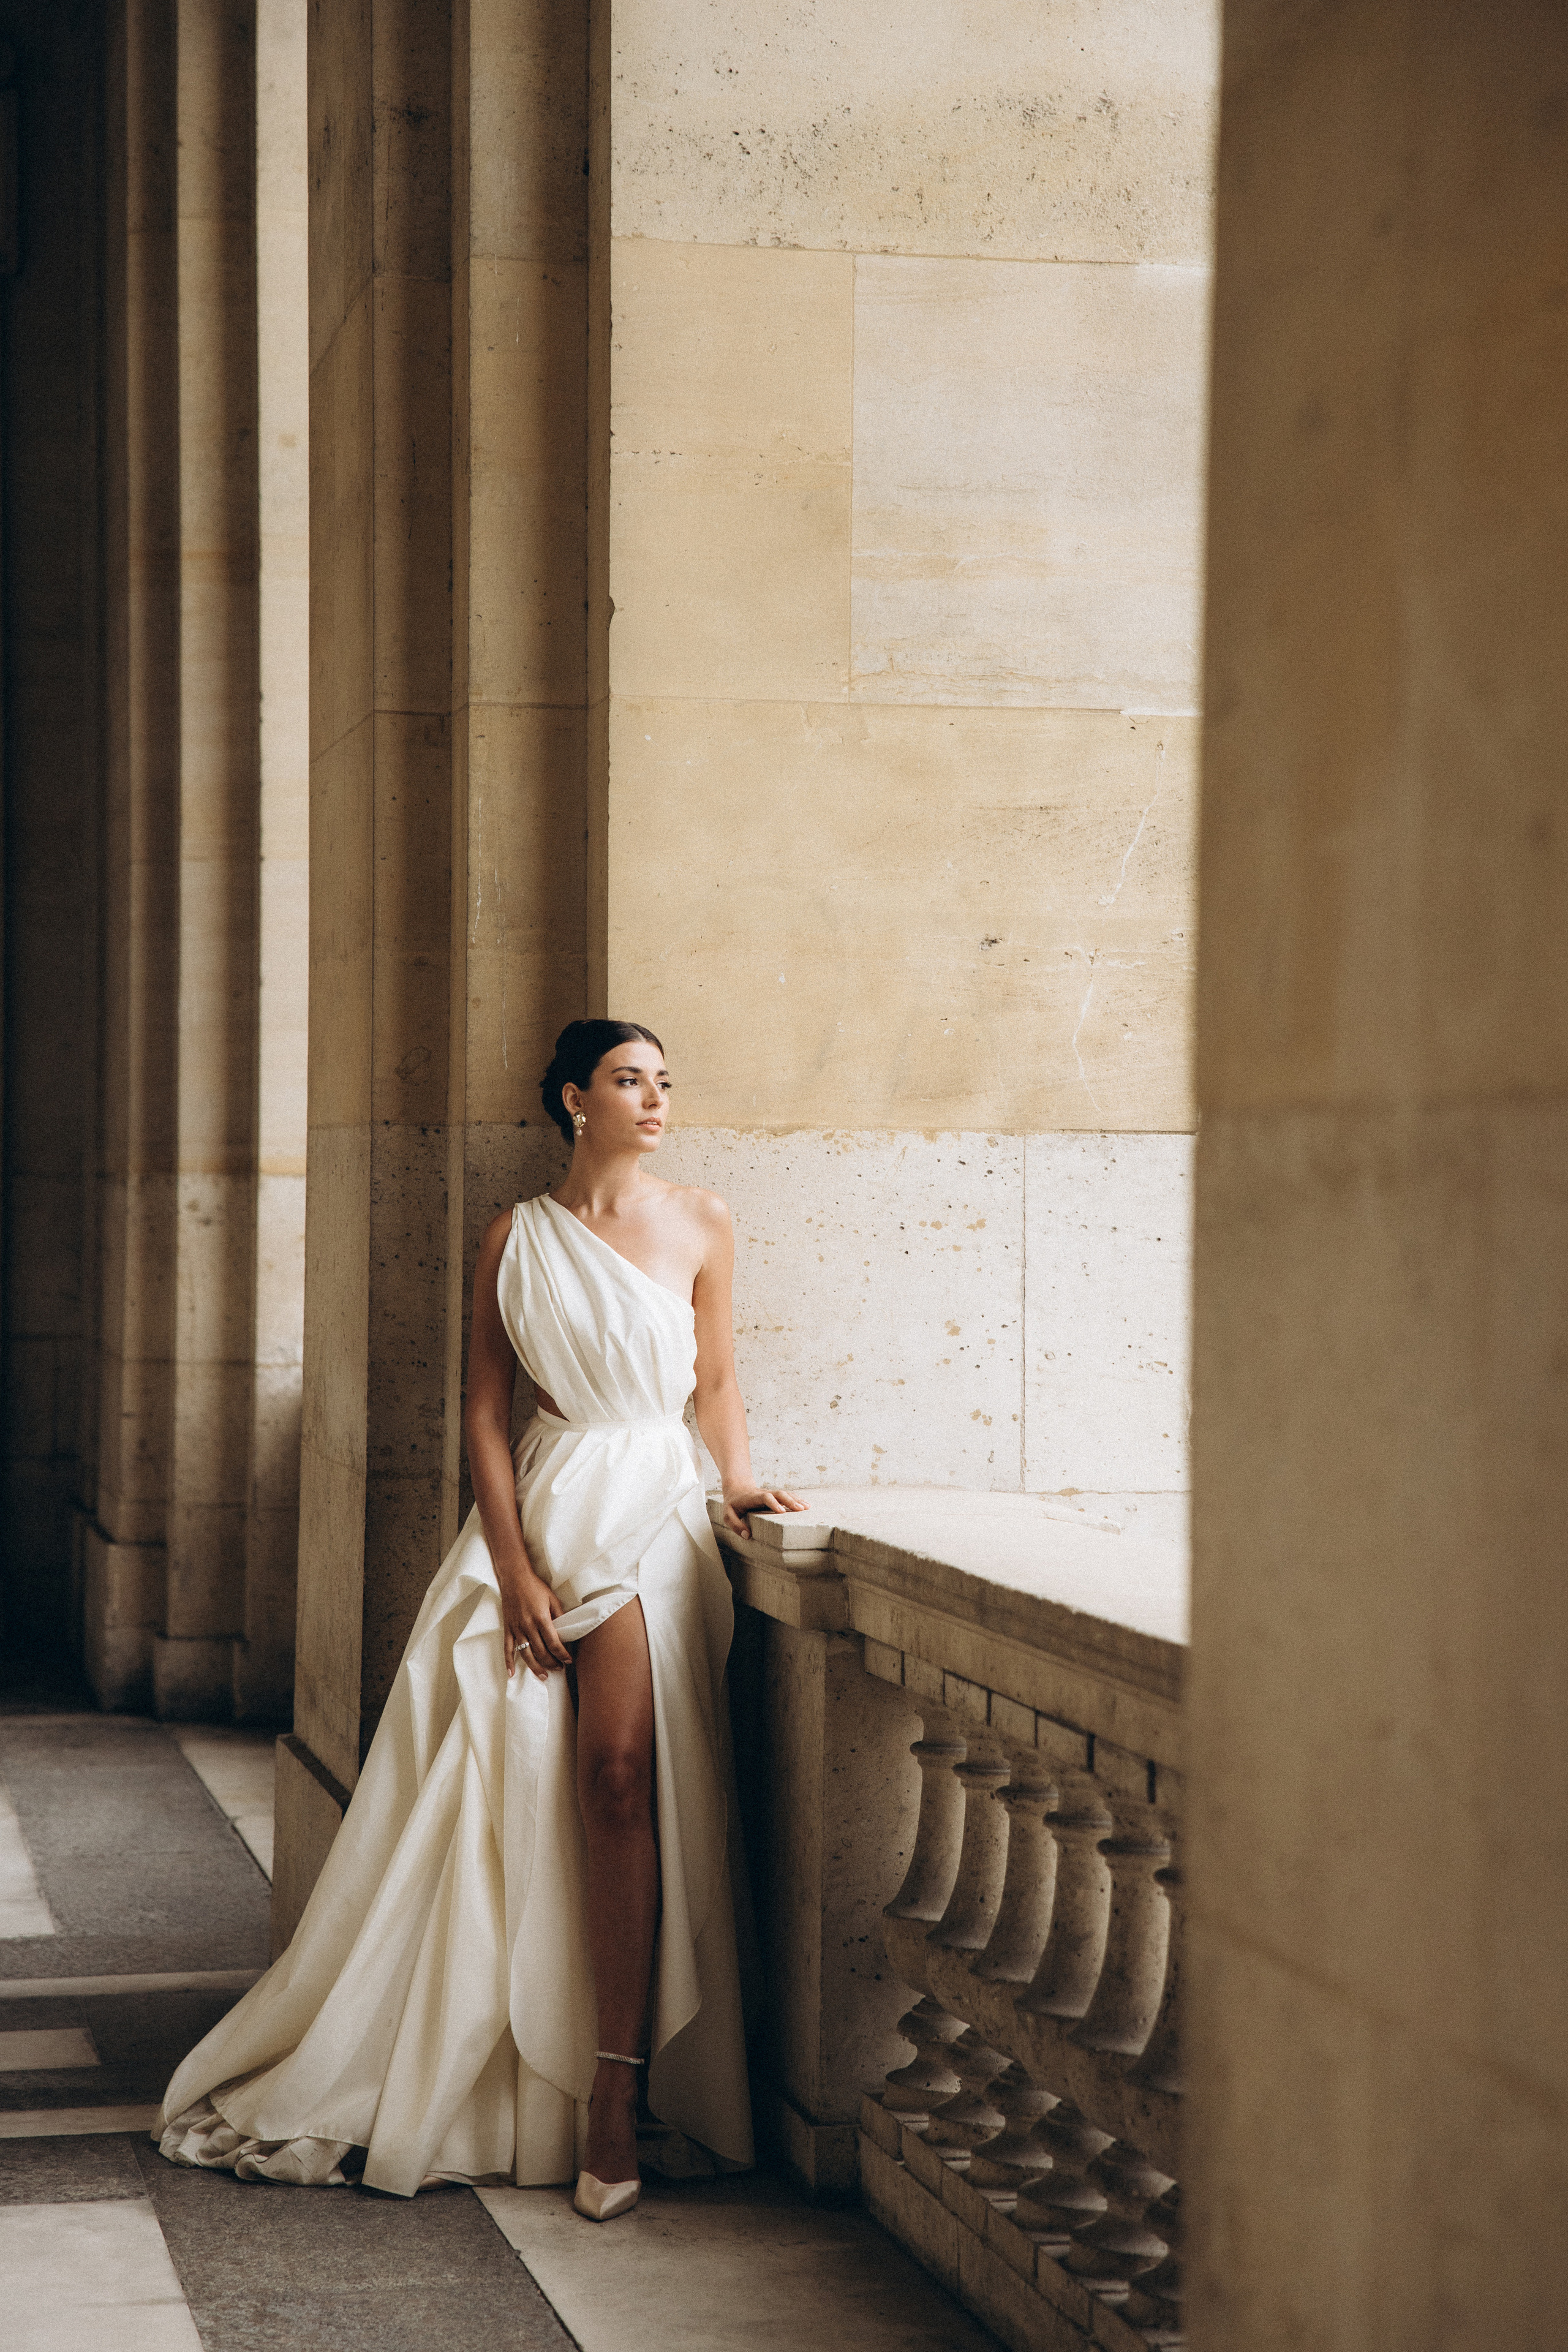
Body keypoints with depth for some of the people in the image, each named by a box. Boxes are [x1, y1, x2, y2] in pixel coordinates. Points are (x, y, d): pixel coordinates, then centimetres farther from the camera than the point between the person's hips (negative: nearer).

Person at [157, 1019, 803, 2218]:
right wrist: (515, 1571, -5)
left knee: (618, 1773, -19)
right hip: (540, 1508, 1)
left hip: (651, 1511, -1)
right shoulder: (519, 1238, 6)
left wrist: (740, 1476, -3)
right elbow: (487, 1412, 3)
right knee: (510, 1792, 2)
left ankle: (613, 2097, -17)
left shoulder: (701, 1220, 7)